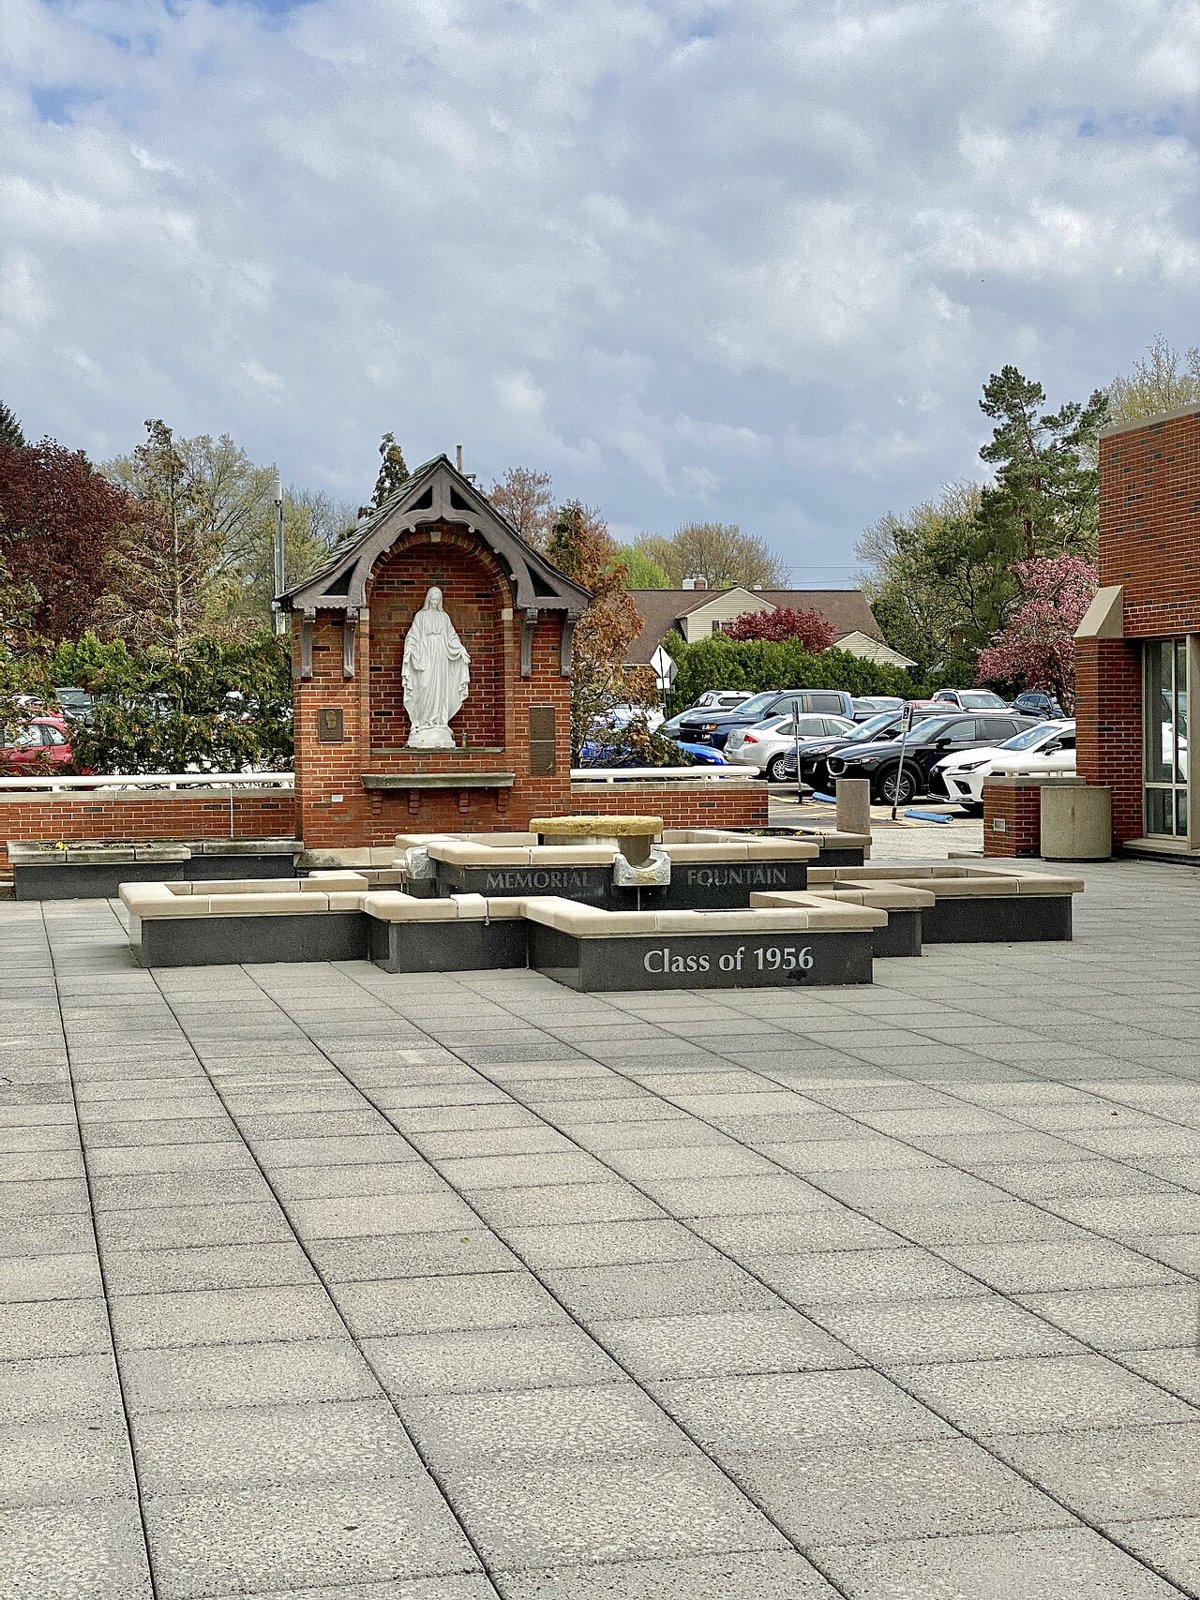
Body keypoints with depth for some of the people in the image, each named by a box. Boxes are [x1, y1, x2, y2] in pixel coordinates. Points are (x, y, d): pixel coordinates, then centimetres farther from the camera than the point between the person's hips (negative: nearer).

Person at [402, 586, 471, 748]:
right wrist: (408, 649, -15)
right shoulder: (421, 616, 6)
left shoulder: (444, 617, 14)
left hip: (441, 658, 3)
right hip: (425, 657, -3)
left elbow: (452, 637, 15)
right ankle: (424, 721, -9)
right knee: (425, 688, -12)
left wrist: (462, 650, 3)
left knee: (441, 690, -1)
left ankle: (439, 721, 1)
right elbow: (413, 636, 1)